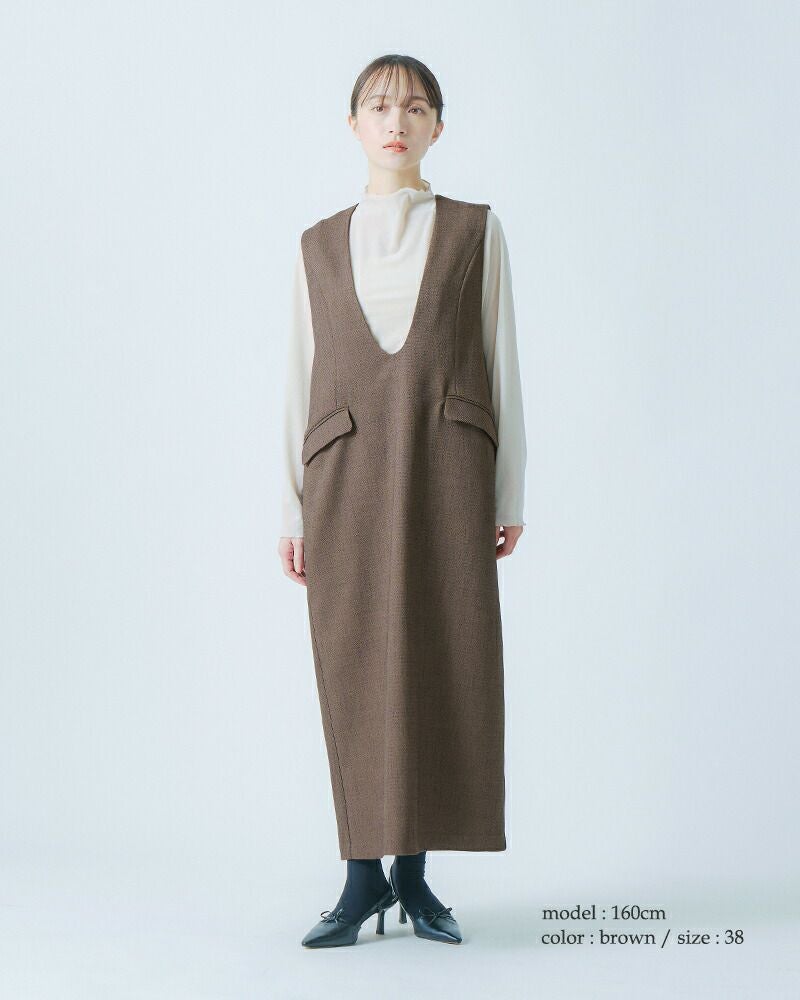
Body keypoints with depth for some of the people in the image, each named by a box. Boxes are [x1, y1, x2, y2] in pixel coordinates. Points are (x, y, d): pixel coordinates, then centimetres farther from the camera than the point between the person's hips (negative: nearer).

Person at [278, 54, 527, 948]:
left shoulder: (475, 231, 9)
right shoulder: (319, 246, 13)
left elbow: (502, 365, 6)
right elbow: (300, 380, 11)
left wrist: (510, 496, 1)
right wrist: (293, 511, 5)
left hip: (447, 470, -1)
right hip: (348, 474, 1)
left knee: (444, 668, -1)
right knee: (356, 675, 1)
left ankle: (414, 873, 12)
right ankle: (363, 876, 11)